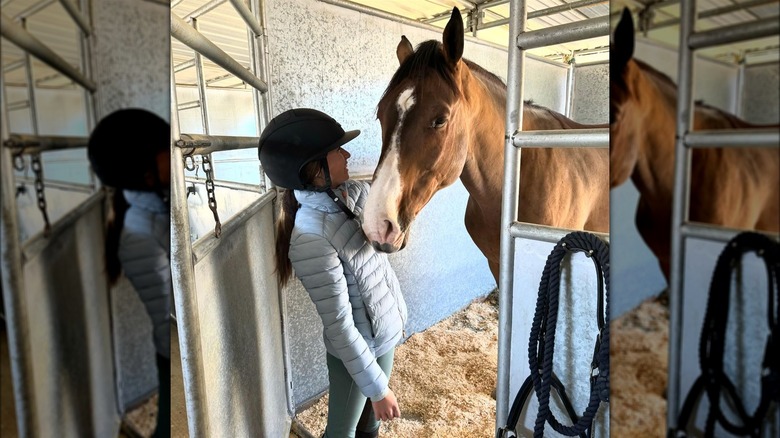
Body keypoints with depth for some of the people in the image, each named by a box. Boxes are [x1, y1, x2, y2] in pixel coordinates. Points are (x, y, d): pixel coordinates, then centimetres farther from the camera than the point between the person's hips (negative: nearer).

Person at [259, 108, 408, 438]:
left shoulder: (353, 192, -9)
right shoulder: (310, 237, -32)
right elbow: (339, 325, -27)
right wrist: (377, 387, -20)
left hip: (385, 331, 7)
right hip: (356, 349, -6)